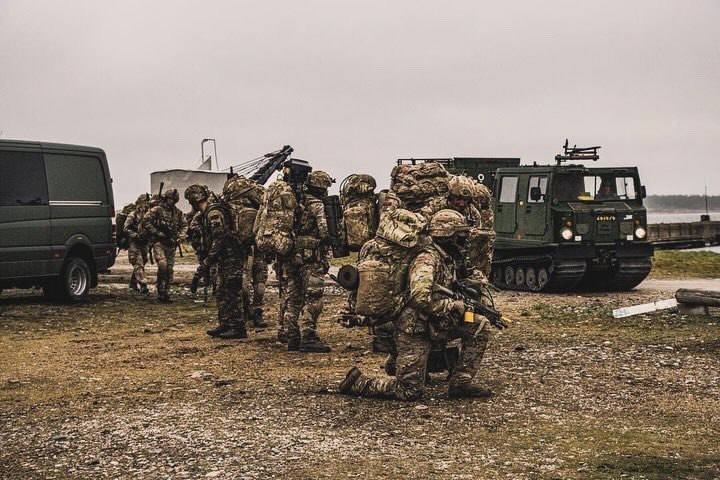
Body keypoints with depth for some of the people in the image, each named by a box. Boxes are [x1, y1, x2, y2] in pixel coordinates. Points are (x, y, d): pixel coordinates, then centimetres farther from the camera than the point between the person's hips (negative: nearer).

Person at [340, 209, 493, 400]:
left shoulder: (448, 259, 10)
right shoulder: (427, 260, -20)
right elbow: (421, 298, -34)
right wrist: (454, 306, -22)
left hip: (435, 325, 9)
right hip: (414, 329, -9)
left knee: (480, 326, -1)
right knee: (410, 391, -6)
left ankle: (460, 383, 3)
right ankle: (358, 382, 12)